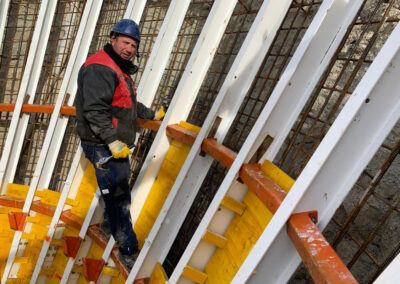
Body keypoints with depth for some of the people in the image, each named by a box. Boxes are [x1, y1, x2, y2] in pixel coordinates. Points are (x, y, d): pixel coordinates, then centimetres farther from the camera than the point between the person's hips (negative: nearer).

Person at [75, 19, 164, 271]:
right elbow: (94, 109, -27)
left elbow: (130, 103, 29)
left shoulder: (121, 71, 17)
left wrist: (152, 115, 36)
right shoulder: (100, 68, -16)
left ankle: (110, 225, 46)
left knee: (119, 191, 23)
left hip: (118, 145, 10)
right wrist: (112, 141, -31)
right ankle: (128, 250, 6)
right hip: (103, 147, -10)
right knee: (118, 197, -6)